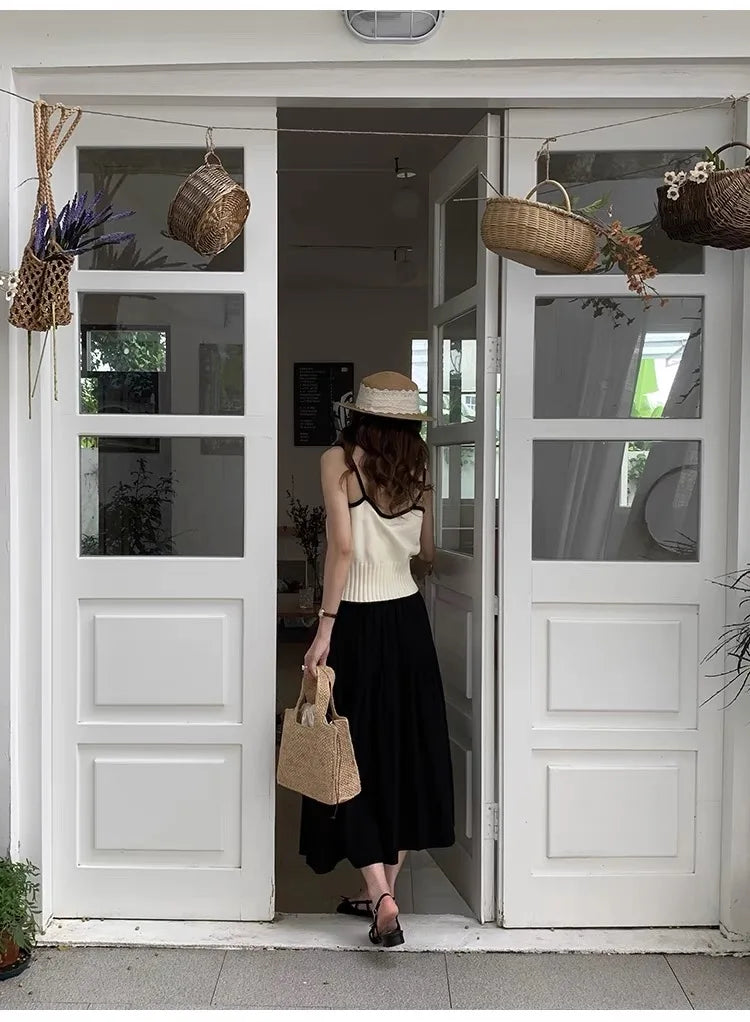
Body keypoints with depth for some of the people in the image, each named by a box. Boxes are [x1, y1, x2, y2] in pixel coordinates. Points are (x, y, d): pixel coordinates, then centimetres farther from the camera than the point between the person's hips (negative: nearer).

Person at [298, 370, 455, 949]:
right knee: (407, 751, 14)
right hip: (408, 620, 5)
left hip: (358, 623, -4)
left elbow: (343, 545, -17)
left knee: (355, 755, 5)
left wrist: (325, 625, -15)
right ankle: (383, 889, 25)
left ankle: (380, 895, -3)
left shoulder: (338, 461, -8)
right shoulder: (418, 469, 6)